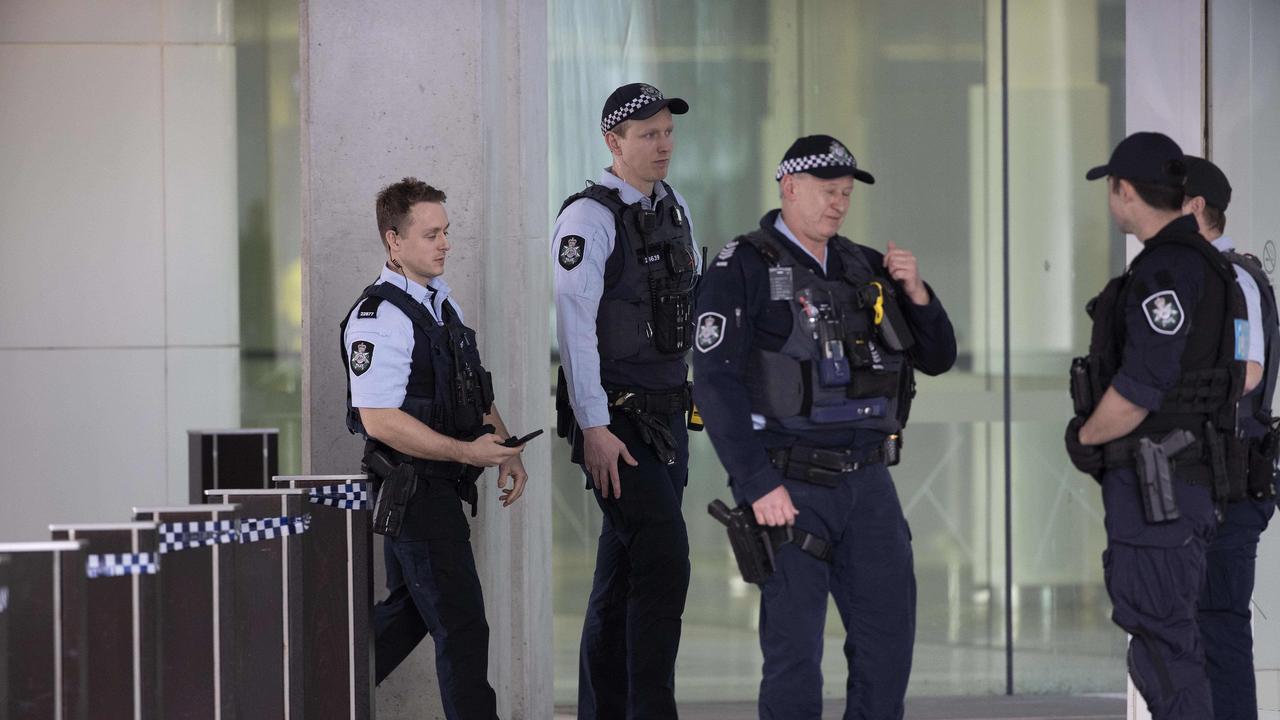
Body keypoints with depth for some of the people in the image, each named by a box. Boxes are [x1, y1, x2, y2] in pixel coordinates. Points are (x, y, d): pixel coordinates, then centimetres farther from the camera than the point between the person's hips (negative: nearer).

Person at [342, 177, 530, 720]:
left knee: (410, 609, 19)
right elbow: (380, 419, -25)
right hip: (414, 487, -10)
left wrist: (507, 450, 7)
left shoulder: (442, 302, 13)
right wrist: (467, 452, -23)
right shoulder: (379, 316, -18)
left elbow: (475, 391, 21)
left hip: (437, 487, 10)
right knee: (460, 626, -5)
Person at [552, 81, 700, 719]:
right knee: (664, 564, -13)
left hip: (667, 414, 8)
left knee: (622, 573, 12)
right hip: (617, 421, -8)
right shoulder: (589, 218, -12)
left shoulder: (674, 209, 12)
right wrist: (594, 429, -20)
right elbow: (574, 325, -17)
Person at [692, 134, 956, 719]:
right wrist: (758, 486, -18)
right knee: (794, 649, -2)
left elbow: (937, 358, 16)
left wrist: (915, 292, -3)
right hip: (790, 488, -6)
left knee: (889, 637, 7)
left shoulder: (866, 269, 12)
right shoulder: (744, 269, -5)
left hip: (868, 481, 6)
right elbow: (716, 382, -13)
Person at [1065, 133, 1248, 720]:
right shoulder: (1200, 262, 15)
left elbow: (1141, 386, -23)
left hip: (1156, 489, -10)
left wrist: (1084, 437, -7)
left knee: (1162, 641, -8)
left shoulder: (1168, 269, -18)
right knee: (1168, 636, 16)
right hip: (1174, 481, 10)